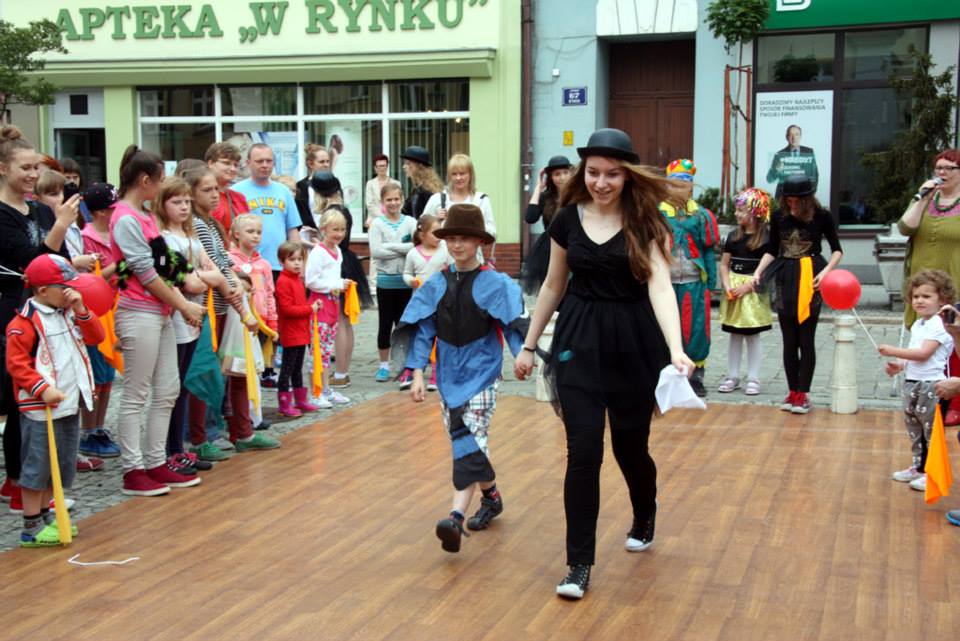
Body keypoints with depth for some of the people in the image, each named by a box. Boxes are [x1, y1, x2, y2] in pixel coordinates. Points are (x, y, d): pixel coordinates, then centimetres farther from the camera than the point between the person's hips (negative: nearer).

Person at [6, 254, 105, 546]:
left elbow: (96, 337, 5)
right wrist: (42, 389, -26)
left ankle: (44, 515, 30)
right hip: (40, 410, -8)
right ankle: (32, 527, 8)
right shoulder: (26, 322, -15)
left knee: (61, 465, 16)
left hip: (69, 404, 8)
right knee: (37, 465, -1)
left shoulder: (68, 313, 10)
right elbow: (16, 363, -17)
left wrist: (81, 311, -8)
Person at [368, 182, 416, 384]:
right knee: (385, 324, 7)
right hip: (385, 281, -1)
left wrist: (391, 247, -15)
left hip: (405, 280, 1)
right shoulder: (377, 223, -2)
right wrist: (403, 250, -13)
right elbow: (375, 251, -14)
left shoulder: (410, 222, 2)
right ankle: (384, 365, 18)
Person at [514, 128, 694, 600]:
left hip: (634, 343, -1)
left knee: (630, 446, 11)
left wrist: (676, 350, -33)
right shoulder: (568, 220, 1)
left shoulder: (645, 221, -8)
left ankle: (645, 516, 45)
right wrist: (528, 345, 13)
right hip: (579, 340, 2)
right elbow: (554, 285, 11)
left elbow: (660, 285, -20)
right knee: (584, 451, -6)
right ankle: (579, 563, 4)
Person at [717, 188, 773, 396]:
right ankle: (732, 377, 16)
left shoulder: (766, 237, -8)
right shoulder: (734, 236, 7)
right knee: (734, 335, 9)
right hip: (733, 289, 4)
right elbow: (724, 264, 9)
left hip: (754, 291, -4)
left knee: (753, 336, 2)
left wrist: (747, 286, -16)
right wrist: (727, 285, -6)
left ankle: (753, 379, 9)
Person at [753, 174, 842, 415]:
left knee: (806, 339, -1)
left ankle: (803, 393, 5)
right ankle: (793, 392, 16)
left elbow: (837, 250, 3)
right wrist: (758, 271, -2)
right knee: (789, 341, 7)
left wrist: (825, 272, -13)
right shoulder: (778, 217, 2)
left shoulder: (821, 216, -6)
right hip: (786, 278, 3)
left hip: (810, 278, -3)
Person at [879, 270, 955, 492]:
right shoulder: (918, 324, 14)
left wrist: (893, 351, -20)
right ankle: (918, 467, 28)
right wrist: (899, 366, 7)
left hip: (931, 385, -9)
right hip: (912, 383, 10)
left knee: (931, 430, -3)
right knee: (914, 428, 17)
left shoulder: (939, 325, -15)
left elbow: (923, 353, -23)